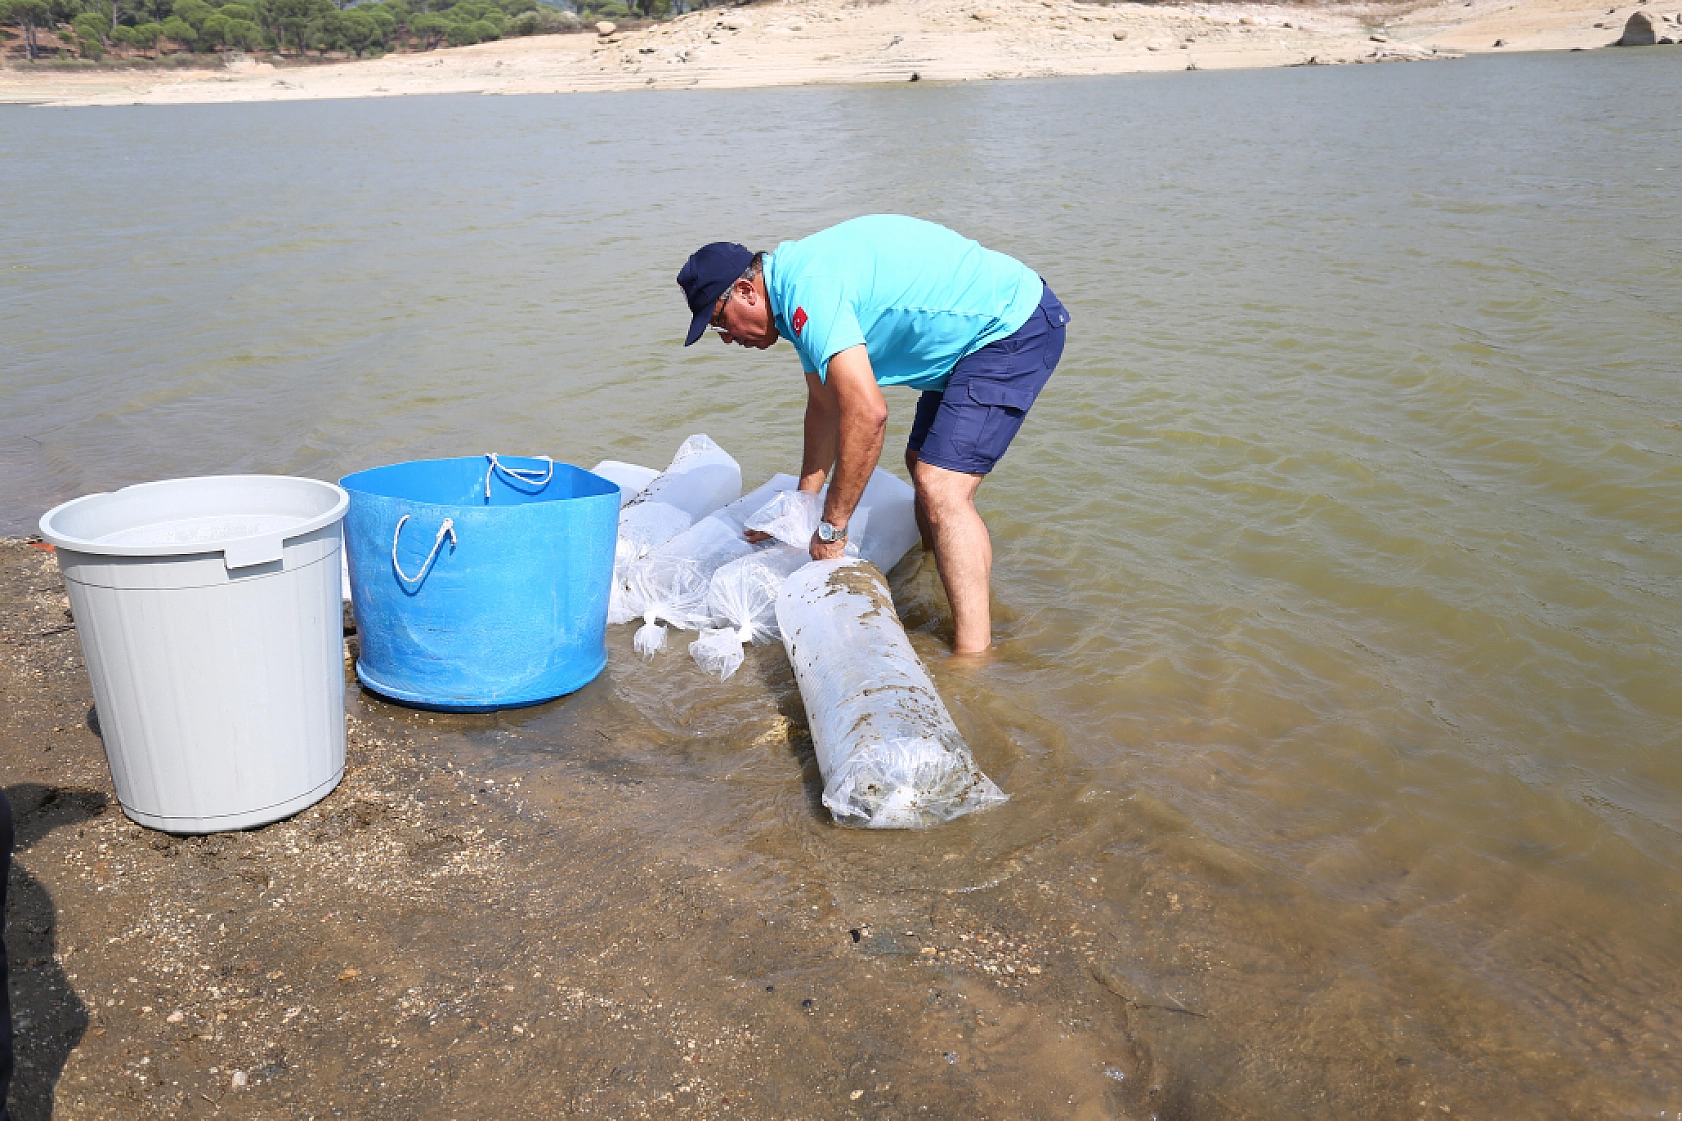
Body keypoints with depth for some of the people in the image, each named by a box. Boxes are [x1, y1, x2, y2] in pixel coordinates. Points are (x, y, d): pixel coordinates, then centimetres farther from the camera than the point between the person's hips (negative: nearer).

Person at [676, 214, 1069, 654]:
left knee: (942, 488, -18)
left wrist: (830, 529, -23)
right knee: (923, 467, 18)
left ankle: (973, 656, -18)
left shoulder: (807, 287, -25)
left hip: (1014, 325, -11)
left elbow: (867, 414, -33)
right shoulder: (798, 281, 8)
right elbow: (825, 404, 18)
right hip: (970, 335, 11)